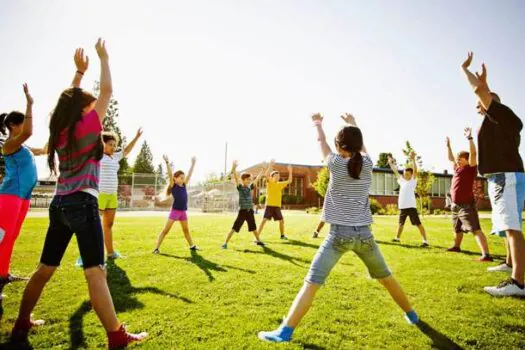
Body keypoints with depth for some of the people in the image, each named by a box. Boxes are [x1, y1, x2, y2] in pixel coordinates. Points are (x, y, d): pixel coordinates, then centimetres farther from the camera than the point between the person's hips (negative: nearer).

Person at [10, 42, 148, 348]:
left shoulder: (60, 128, 12)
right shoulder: (88, 125, -6)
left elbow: (70, 98, 28)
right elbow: (107, 91, 0)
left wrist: (80, 70, 33)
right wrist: (104, 58, 11)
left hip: (60, 203, 8)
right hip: (82, 203, -8)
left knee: (45, 269, 19)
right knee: (95, 271, -12)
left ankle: (22, 324, 34)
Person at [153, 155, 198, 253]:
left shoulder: (184, 185, 6)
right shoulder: (173, 185, -7)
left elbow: (190, 174, 8)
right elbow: (170, 175, -20)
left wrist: (193, 163, 9)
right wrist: (167, 163, -30)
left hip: (183, 211, 6)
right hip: (175, 211, -6)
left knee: (186, 230, 20)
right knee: (165, 230, -4)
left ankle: (192, 246, 32)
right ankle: (156, 248, 0)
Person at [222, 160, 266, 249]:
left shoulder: (250, 187, 8)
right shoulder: (240, 187, -6)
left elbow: (257, 179, 11)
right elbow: (235, 177, -21)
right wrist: (234, 168, -35)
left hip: (250, 211, 5)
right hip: (242, 211, -5)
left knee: (254, 228, 21)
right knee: (234, 228, -5)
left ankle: (258, 241, 39)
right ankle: (225, 243, 1)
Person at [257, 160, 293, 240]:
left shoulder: (280, 184, 12)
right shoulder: (269, 182, -3)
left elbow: (289, 181, 13)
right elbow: (266, 175, -22)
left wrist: (290, 171, 4)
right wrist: (271, 165, -25)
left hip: (277, 206, 6)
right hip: (269, 205, -5)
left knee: (281, 221, 14)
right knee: (264, 220, -13)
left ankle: (282, 235, 34)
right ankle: (257, 236, -10)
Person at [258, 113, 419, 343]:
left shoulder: (336, 164, -7)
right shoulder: (367, 163, 1)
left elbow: (322, 143, 12)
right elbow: (361, 146, 24)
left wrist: (318, 124, 34)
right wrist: (353, 124, 41)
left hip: (340, 234, -4)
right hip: (364, 234, 4)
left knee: (311, 283, -3)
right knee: (385, 277, 26)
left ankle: (285, 332, -2)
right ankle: (411, 315, 46)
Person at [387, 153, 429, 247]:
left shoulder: (413, 181, -1)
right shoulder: (402, 181, 13)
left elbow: (415, 170, -15)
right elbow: (396, 172, 23)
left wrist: (413, 159, -24)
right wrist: (391, 163, 26)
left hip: (411, 206, -7)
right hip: (402, 207, 7)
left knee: (418, 224, -6)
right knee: (401, 223, 21)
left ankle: (425, 241, -4)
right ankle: (397, 238, 36)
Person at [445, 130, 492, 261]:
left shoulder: (471, 168, -7)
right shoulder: (457, 168, 13)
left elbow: (473, 153, -20)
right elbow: (451, 158, 30)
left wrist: (470, 138, -23)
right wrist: (448, 146, 33)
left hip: (467, 205, -9)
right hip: (455, 205, 9)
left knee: (475, 229, -17)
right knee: (457, 229, 25)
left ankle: (486, 255, -21)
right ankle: (456, 246, 43)